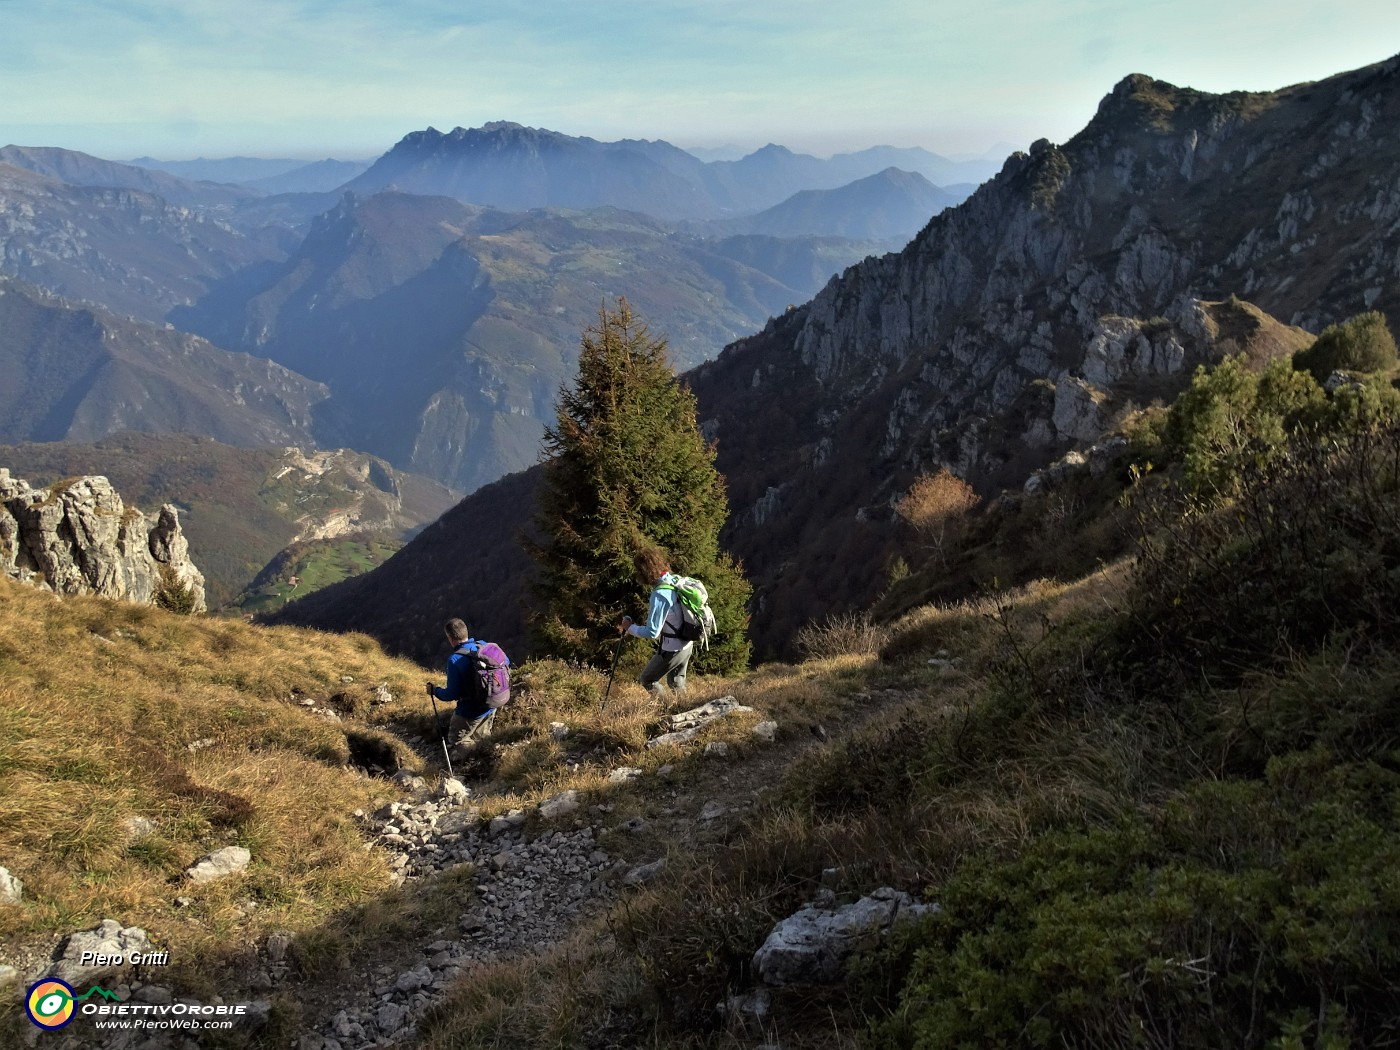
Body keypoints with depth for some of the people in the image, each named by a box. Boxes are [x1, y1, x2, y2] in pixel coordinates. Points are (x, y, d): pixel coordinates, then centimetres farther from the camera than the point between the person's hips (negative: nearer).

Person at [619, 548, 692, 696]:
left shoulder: (660, 595, -29)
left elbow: (652, 632, -27)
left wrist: (630, 627, -11)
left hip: (672, 649, -8)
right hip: (687, 644, 8)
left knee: (648, 680, 15)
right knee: (676, 681, 27)